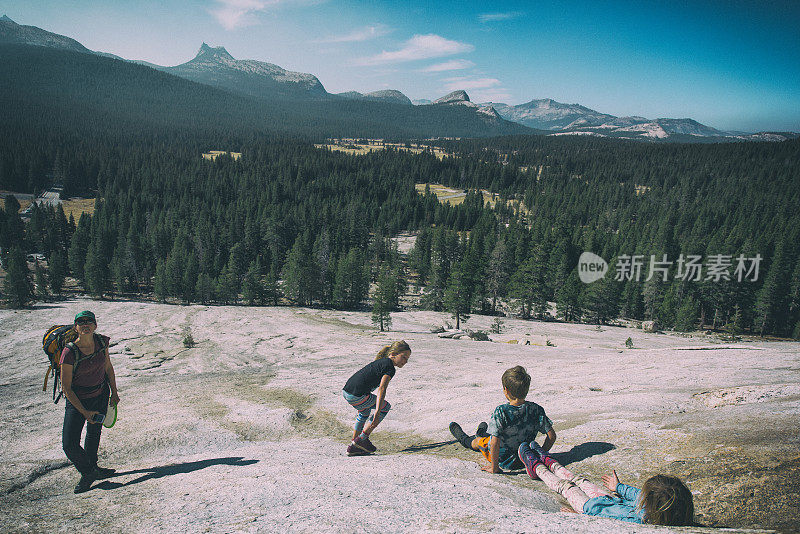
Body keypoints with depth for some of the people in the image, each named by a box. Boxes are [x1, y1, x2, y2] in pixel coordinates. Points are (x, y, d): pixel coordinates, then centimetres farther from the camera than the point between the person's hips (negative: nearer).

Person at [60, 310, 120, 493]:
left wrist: (114, 392, 7)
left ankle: (91, 467, 46)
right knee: (69, 445, -10)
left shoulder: (101, 342, -12)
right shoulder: (69, 352, -25)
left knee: (94, 432, 23)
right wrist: (85, 412, -20)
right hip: (77, 400, -4)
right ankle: (88, 472, 17)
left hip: (101, 395, 4)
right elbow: (66, 388, -18)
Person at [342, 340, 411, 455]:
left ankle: (353, 447, 33)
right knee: (385, 407, 11)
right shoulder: (390, 368, -5)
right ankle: (362, 439, 12)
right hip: (357, 396, -9)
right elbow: (381, 389, -18)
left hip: (346, 391, 9)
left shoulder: (380, 362, 24)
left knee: (365, 411, 35)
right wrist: (377, 413, -23)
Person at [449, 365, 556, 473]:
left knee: (478, 441, 29)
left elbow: (495, 442, -34)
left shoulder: (501, 411, -31)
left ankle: (465, 440, 62)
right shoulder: (536, 409, -18)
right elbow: (552, 436, -14)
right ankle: (483, 432, 66)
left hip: (503, 461, -5)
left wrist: (494, 468, -22)